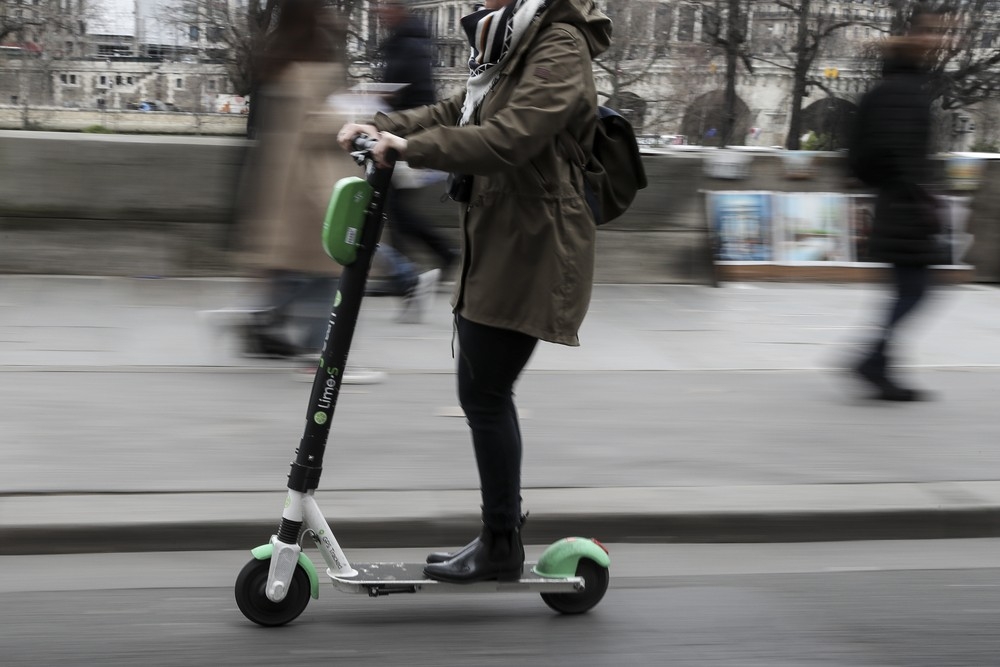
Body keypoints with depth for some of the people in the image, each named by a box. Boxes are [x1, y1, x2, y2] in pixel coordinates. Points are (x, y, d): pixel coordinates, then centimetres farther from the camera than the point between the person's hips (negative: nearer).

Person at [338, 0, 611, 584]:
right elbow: (455, 113, 19)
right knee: (483, 390, 13)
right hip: (494, 244, 10)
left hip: (531, 249, -10)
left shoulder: (560, 50, -15)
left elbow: (507, 138, -26)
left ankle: (502, 547, 7)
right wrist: (383, 128, 5)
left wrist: (412, 146, -24)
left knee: (485, 393, -5)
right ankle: (503, 529, 24)